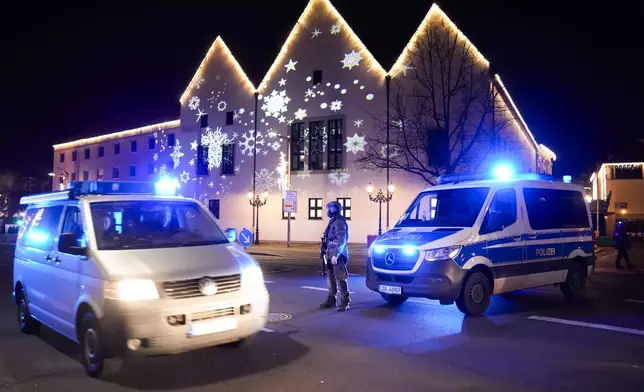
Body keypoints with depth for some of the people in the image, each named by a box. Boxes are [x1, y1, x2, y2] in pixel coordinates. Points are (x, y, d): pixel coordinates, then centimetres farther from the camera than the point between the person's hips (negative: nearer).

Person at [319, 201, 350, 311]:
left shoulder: (339, 222, -16)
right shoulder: (333, 221, 15)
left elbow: (342, 240, -21)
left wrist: (335, 255, -24)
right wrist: (328, 253, 21)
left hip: (338, 255, -10)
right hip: (332, 254, 10)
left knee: (340, 279, -6)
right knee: (331, 278, 13)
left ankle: (345, 302, -1)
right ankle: (331, 300, 21)